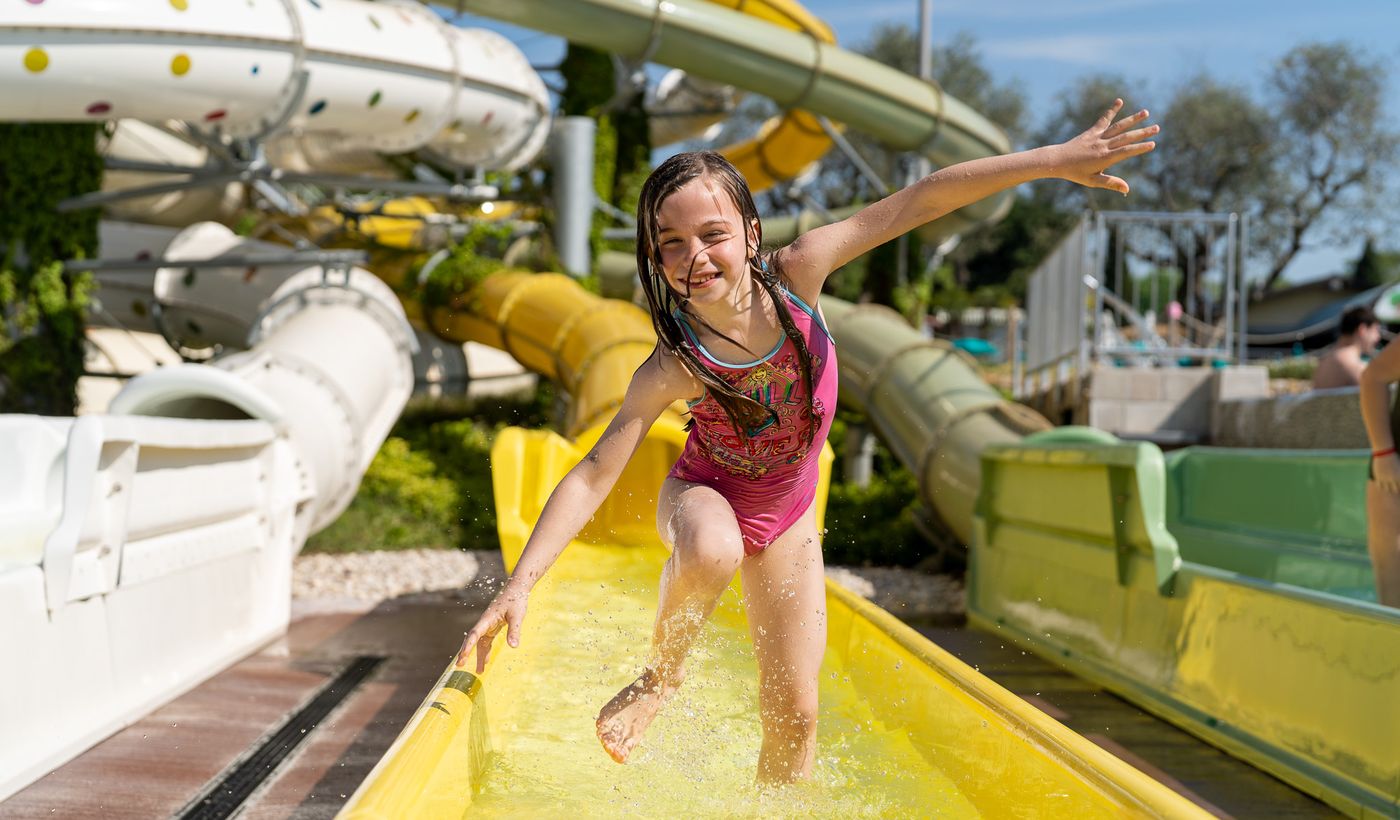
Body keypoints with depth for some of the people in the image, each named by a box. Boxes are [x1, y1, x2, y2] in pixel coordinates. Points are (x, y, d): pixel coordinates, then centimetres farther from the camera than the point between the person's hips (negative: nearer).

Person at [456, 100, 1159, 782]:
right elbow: (594, 473, -29)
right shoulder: (674, 369, -30)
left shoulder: (796, 272, -24)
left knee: (793, 714, 2)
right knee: (711, 551, -40)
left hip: (785, 517, 3)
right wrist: (520, 584, -37)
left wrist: (1058, 159, -25)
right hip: (705, 495, -3)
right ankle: (661, 672, -11)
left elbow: (921, 201, -23)